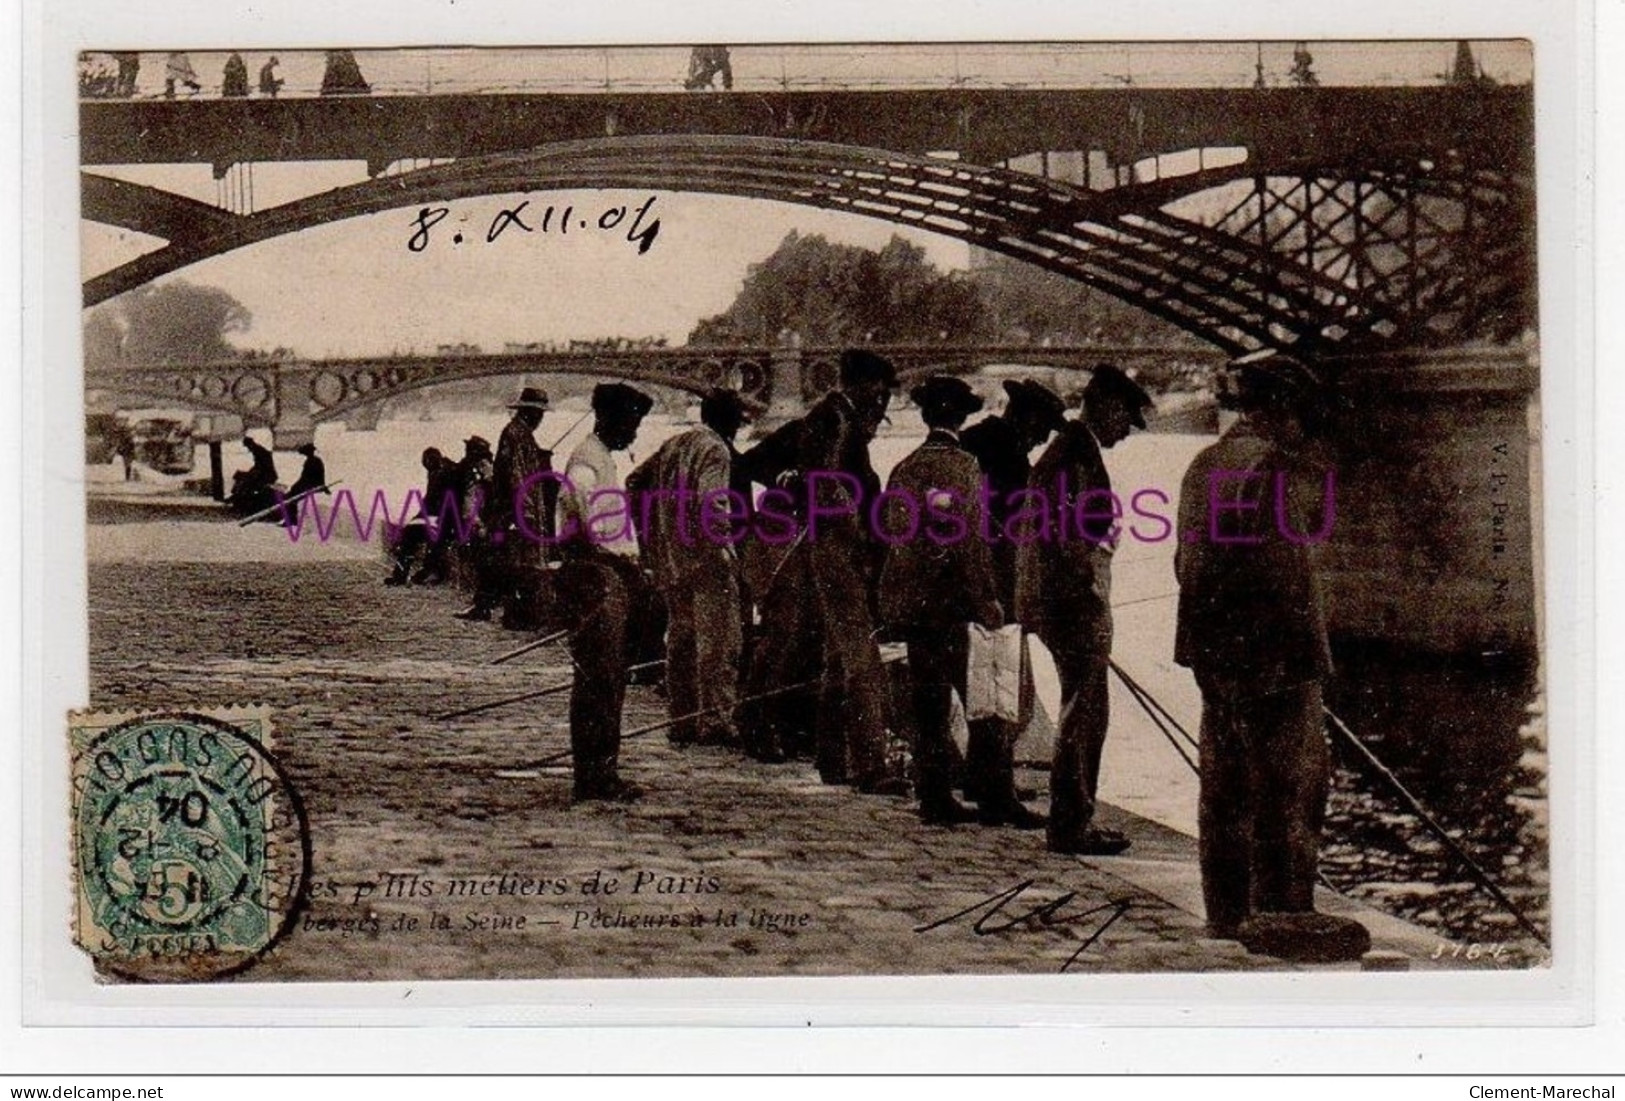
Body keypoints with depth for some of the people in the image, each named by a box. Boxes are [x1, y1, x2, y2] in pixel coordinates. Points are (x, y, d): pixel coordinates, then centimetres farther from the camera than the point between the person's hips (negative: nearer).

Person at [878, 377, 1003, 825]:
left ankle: (934, 797, 14)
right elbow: (970, 541, -15)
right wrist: (989, 602, -11)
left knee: (928, 703, 11)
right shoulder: (961, 467, -10)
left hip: (909, 600, 7)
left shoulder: (904, 469, 9)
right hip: (951, 603, -6)